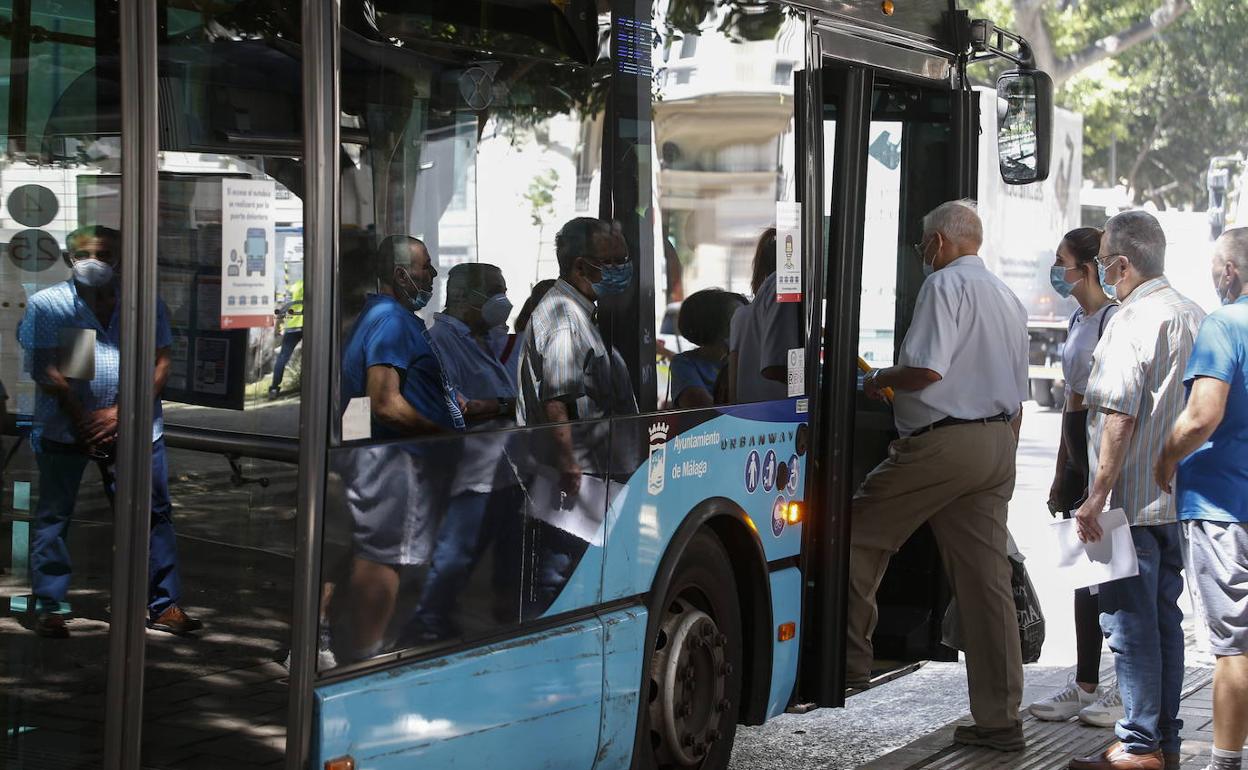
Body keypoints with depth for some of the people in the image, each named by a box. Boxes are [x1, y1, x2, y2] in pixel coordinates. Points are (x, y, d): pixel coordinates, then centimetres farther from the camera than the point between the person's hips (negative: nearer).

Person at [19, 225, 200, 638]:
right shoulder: (47, 304, 0)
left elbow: (161, 364, 1)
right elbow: (45, 370, -6)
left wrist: (121, 412, -11)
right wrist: (82, 418, -14)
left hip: (134, 427, 2)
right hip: (64, 428, -1)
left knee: (154, 514, 2)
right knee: (54, 515, 4)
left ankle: (164, 605, 10)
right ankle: (48, 608, 14)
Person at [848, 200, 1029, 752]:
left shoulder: (946, 284, -7)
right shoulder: (1008, 299, 21)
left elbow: (925, 369, -18)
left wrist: (878, 380, 0)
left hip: (943, 443, -8)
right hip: (997, 446, 8)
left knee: (859, 536, 7)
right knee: (987, 582, 6)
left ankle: (851, 659, 10)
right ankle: (999, 721, 5)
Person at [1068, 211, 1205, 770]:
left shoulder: (1132, 320, -15)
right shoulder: (1194, 316, 12)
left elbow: (1119, 414, -22)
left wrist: (1098, 494, -20)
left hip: (1132, 499, -9)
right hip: (1178, 498, 9)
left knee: (1129, 620, -3)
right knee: (1164, 616, 14)